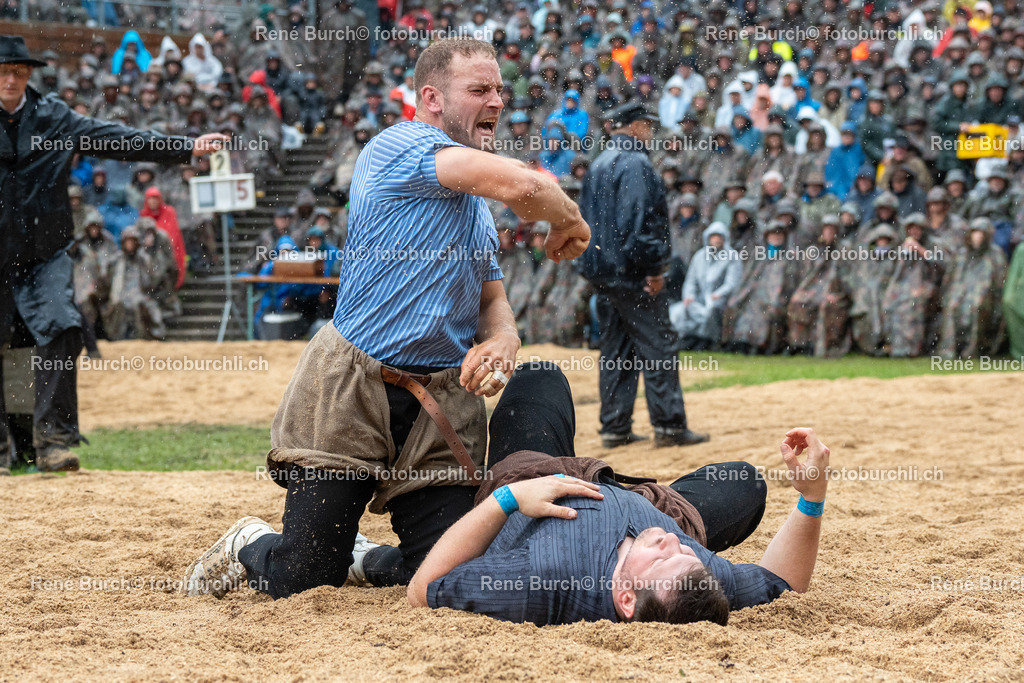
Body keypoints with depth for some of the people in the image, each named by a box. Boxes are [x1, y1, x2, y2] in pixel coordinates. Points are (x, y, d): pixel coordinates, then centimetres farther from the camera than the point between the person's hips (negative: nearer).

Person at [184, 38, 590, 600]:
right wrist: (568, 221, -3)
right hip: (353, 386, -7)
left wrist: (501, 343, -6)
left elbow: (493, 304, 18)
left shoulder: (478, 208, 20)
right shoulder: (401, 145, -9)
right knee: (303, 584, -3)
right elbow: (519, 184, -23)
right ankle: (248, 546, 30)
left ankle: (355, 558, 29)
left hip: (443, 401, 7)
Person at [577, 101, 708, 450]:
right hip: (632, 272, -9)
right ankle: (669, 425, -7)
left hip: (602, 271, 9)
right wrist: (654, 268, -19)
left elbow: (585, 216, 19)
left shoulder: (598, 165, 17)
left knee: (615, 349, 11)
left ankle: (615, 427, 11)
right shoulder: (635, 163, -12)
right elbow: (640, 221, -20)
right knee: (657, 345, -6)